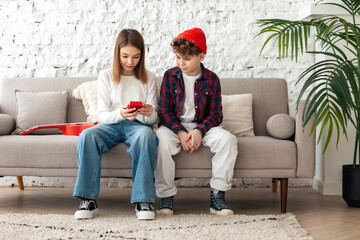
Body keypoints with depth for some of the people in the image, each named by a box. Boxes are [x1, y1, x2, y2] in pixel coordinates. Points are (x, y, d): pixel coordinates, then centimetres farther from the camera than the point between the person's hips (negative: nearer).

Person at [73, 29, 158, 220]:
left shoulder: (148, 78, 9)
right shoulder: (106, 76, 7)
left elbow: (153, 118, 6)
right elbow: (102, 115, 0)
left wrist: (149, 113, -21)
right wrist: (119, 114, -24)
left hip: (137, 125, 0)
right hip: (111, 125, 1)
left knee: (147, 135, -38)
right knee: (86, 136, -33)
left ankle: (143, 201, -35)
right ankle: (88, 199, -29)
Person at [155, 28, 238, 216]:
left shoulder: (211, 79, 1)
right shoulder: (170, 76, 1)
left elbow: (216, 114, -1)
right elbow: (164, 110, -3)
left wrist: (199, 131, -21)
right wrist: (180, 132, -19)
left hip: (202, 126, 1)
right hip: (175, 126, 0)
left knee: (227, 139, -27)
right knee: (161, 138, -34)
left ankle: (217, 195, -20)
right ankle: (166, 195, -23)